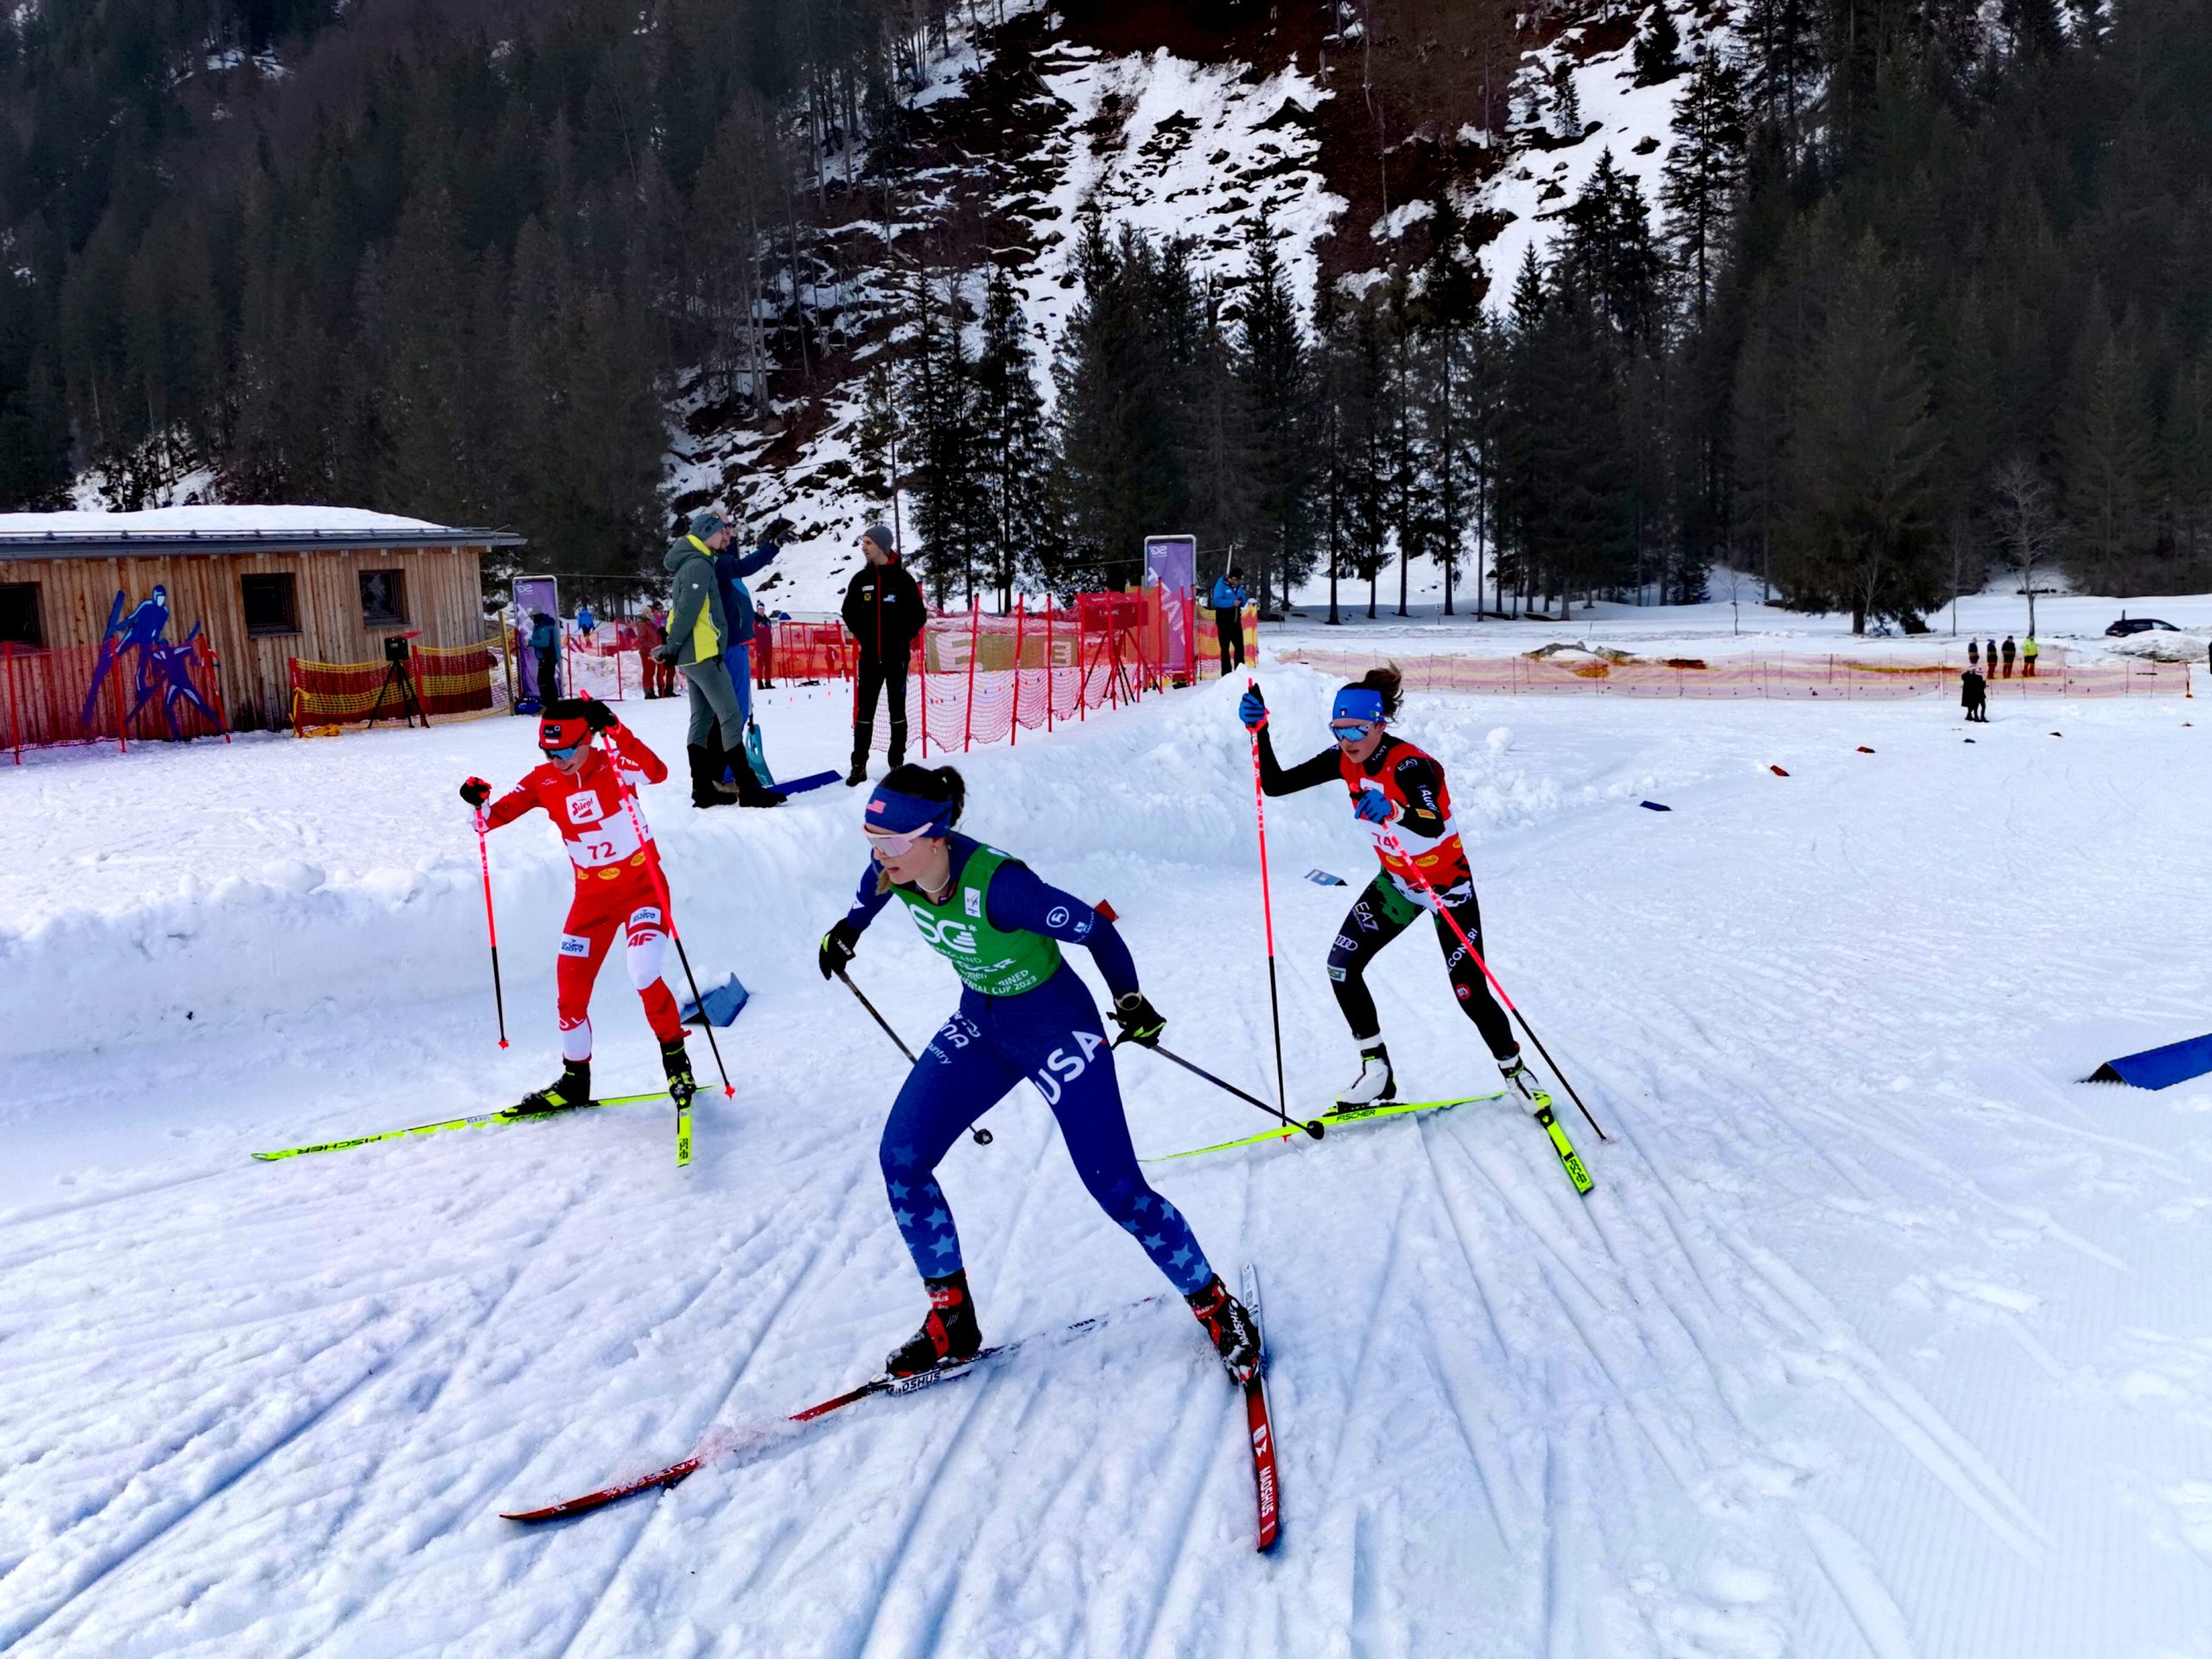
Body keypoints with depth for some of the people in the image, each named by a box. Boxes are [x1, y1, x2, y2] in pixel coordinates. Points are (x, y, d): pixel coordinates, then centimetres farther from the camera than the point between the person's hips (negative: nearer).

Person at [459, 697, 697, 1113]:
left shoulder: (612, 765, -15)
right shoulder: (542, 781, -3)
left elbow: (657, 772, -35)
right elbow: (497, 814, -6)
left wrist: (616, 731, -47)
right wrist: (480, 803, -29)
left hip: (642, 884, -5)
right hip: (592, 895, 5)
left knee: (643, 975, -23)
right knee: (571, 990, 4)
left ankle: (676, 1061, -1)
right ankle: (575, 1080, 25)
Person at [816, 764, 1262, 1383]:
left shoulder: (997, 885, -36)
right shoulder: (897, 866, -16)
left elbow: (1095, 930, -23)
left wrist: (1130, 999, -25)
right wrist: (849, 927, 22)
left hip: (1057, 1028, -6)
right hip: (980, 1024, 7)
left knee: (1116, 1188, -4)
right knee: (900, 1159, -3)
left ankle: (1214, 1303, 20)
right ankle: (952, 1322, 13)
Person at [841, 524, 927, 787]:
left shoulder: (902, 578, -4)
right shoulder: (860, 579, 4)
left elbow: (918, 615, 0)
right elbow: (849, 612, 14)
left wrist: (902, 638, -4)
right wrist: (863, 636, 5)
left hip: (897, 655, -2)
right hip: (870, 656, 2)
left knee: (897, 709, 6)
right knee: (864, 710, 1)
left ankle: (898, 763, 13)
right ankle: (859, 766, 3)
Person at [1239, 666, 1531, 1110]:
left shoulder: (1410, 764, -31)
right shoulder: (1345, 760, -11)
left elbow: (1434, 826, -50)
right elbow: (1276, 784, -12)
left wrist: (1393, 810, -71)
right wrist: (1260, 732, -26)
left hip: (1449, 887, -6)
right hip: (1398, 882, 6)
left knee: (1469, 994, -3)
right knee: (1342, 965, -6)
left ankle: (1514, 1070, 24)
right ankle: (1376, 1071, 8)